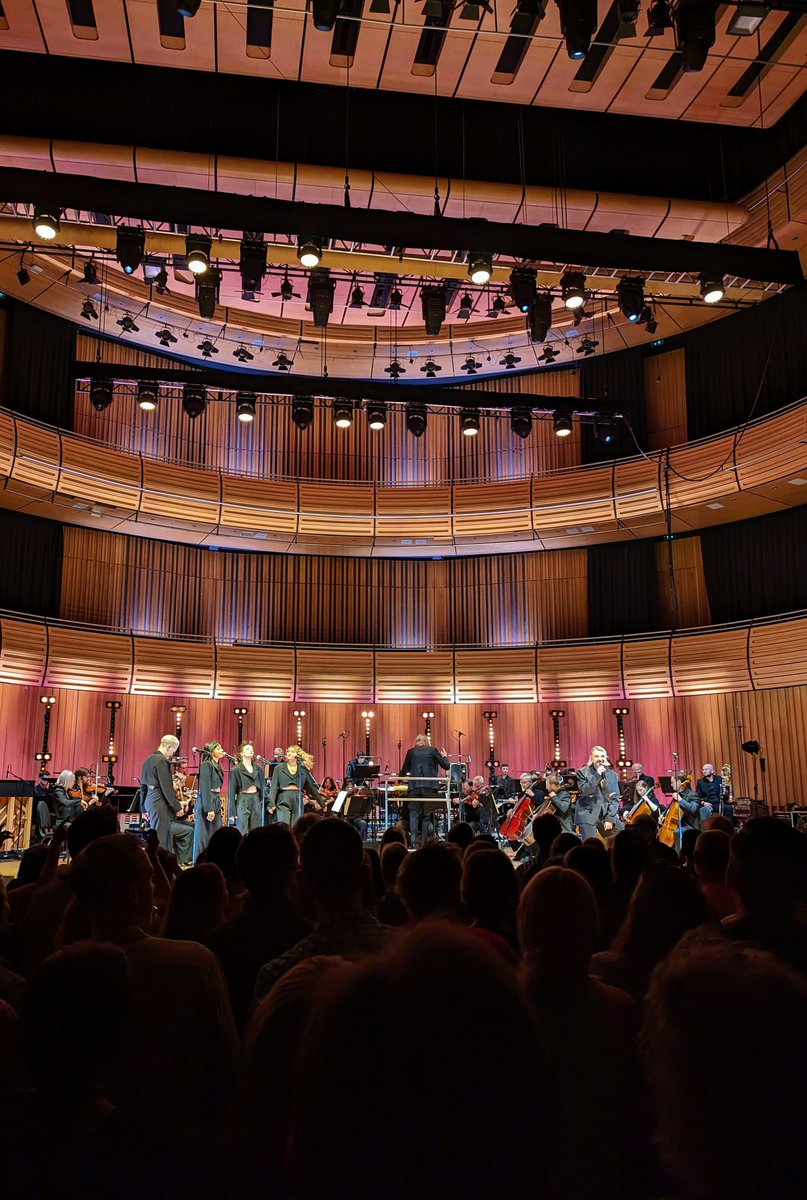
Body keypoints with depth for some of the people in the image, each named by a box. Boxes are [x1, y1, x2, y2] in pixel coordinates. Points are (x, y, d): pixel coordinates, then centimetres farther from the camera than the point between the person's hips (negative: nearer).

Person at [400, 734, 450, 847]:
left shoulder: (411, 751, 11)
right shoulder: (432, 750, 8)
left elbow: (404, 770, 16)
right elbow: (446, 766, 7)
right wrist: (444, 756, 25)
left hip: (414, 786, 1)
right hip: (429, 785, 0)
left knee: (414, 812, 4)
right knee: (428, 814, 7)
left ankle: (413, 840, -8)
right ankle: (426, 841, 4)